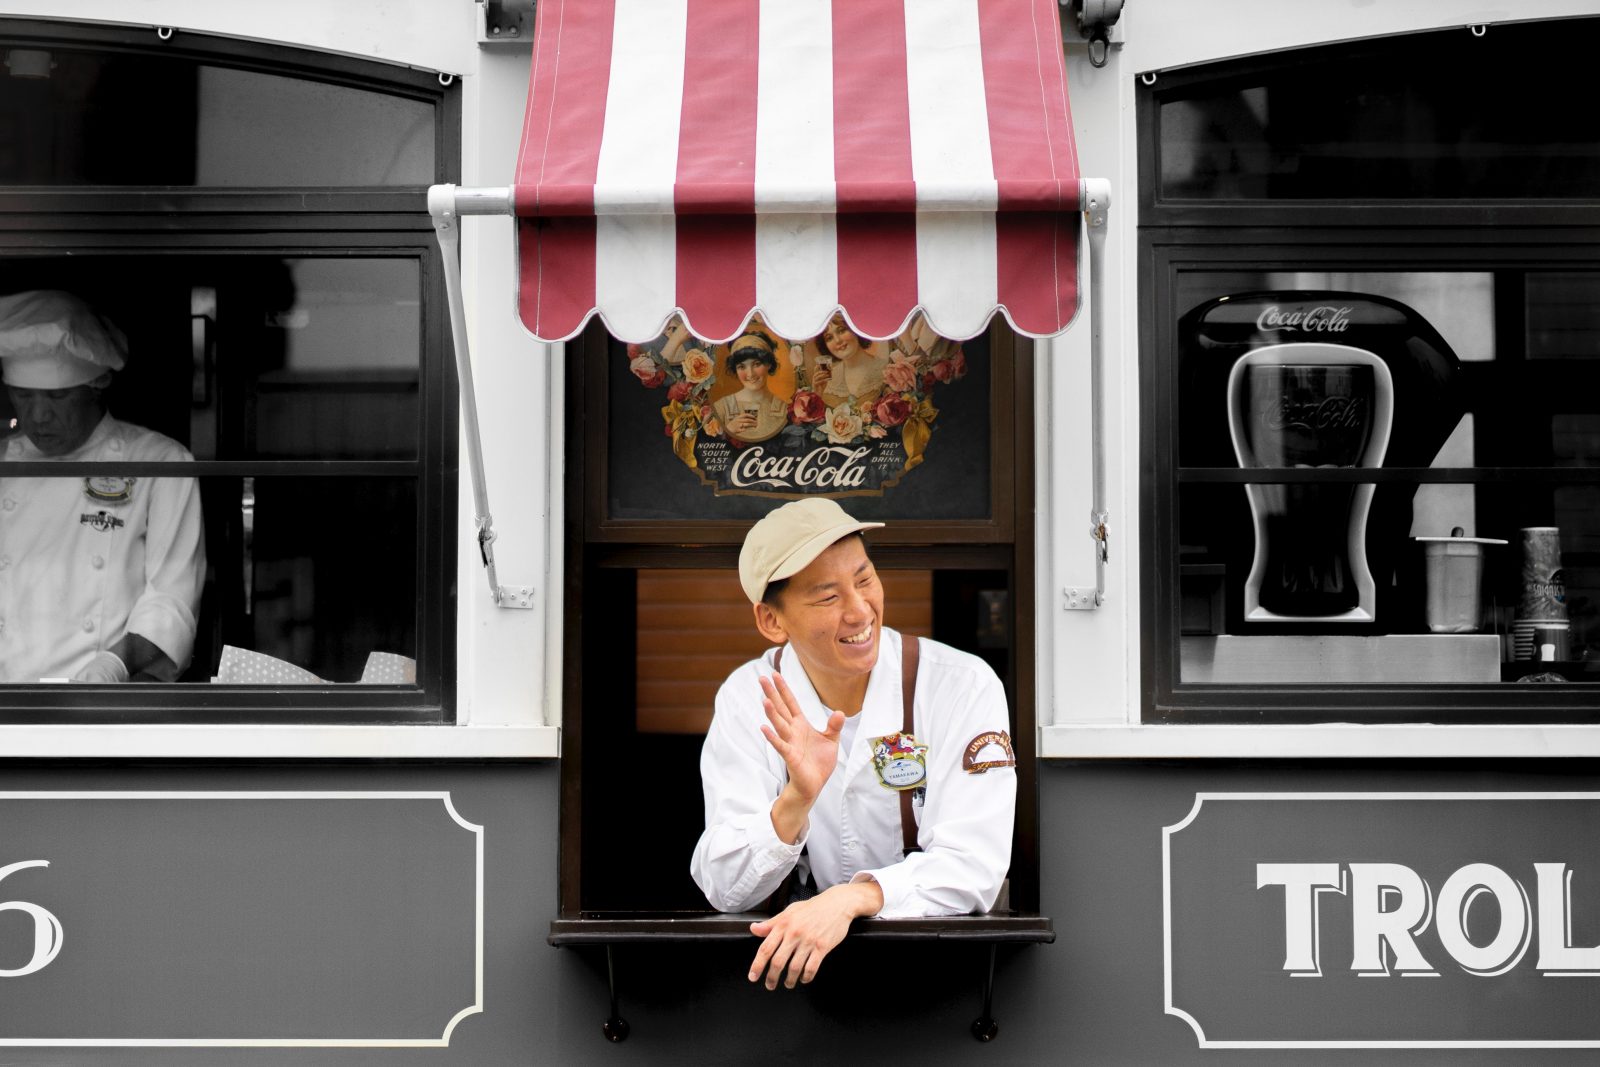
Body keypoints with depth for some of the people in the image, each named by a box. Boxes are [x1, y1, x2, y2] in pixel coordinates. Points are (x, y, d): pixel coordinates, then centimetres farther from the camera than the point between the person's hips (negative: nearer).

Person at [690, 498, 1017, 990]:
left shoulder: (964, 686, -10)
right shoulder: (748, 697, -3)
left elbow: (973, 869, -18)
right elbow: (723, 890, -9)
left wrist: (850, 898, -34)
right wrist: (797, 799, -27)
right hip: (802, 949, 0)